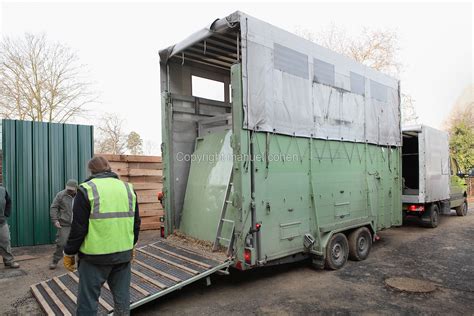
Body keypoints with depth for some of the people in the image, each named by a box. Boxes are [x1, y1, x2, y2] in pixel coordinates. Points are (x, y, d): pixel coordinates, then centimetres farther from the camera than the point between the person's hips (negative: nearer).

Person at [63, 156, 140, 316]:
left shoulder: (87, 189, -7)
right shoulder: (128, 188, 7)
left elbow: (78, 228, -9)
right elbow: (136, 223, 12)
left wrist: (69, 253, 4)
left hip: (95, 256, -4)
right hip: (124, 254, 4)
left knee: (87, 302, 8)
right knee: (122, 299, 15)